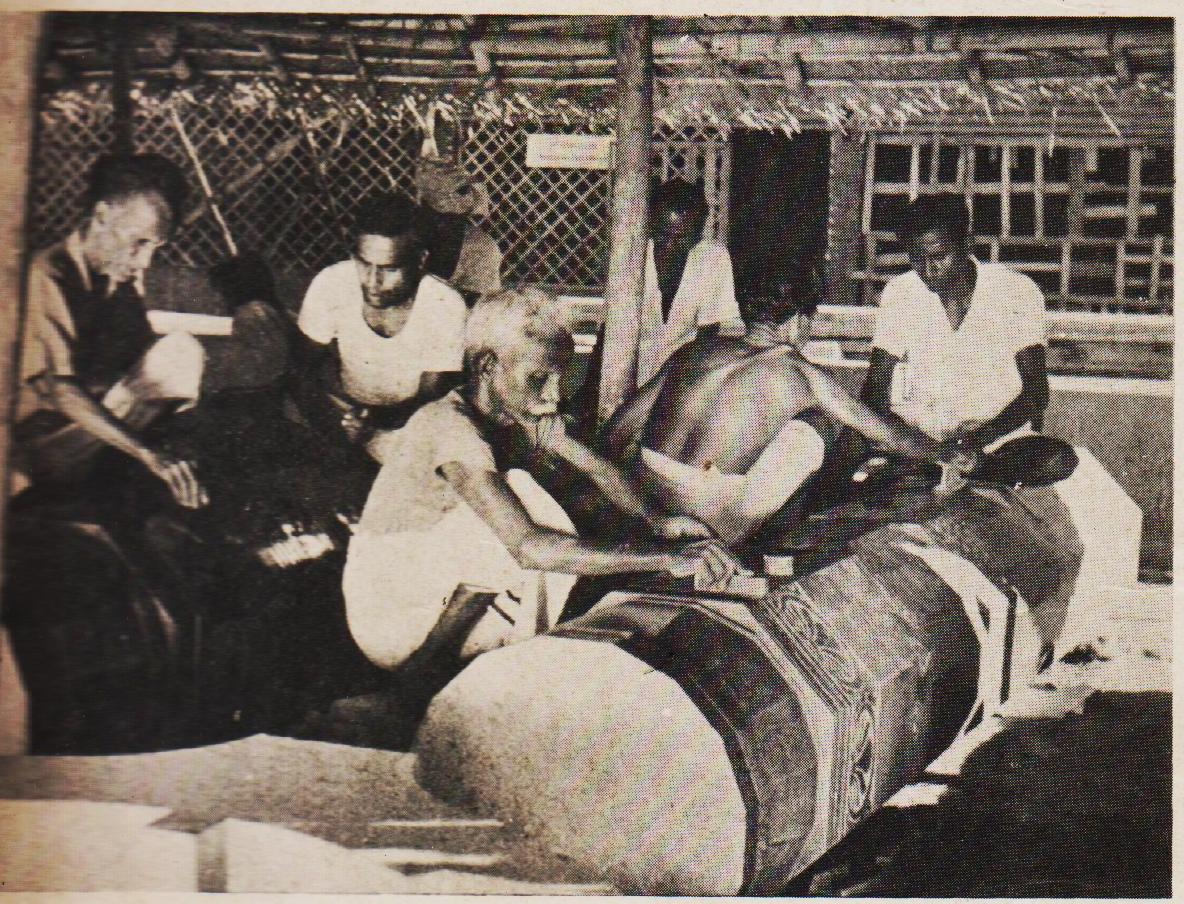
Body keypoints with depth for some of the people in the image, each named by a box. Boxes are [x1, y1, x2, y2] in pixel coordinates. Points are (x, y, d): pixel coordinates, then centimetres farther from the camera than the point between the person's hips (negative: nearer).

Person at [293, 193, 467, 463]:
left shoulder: (445, 307, -22)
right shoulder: (330, 284, -17)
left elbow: (431, 397, -14)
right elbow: (305, 367, -7)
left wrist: (376, 420, -34)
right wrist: (329, 413, -29)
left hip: (407, 417, -2)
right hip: (341, 404, 2)